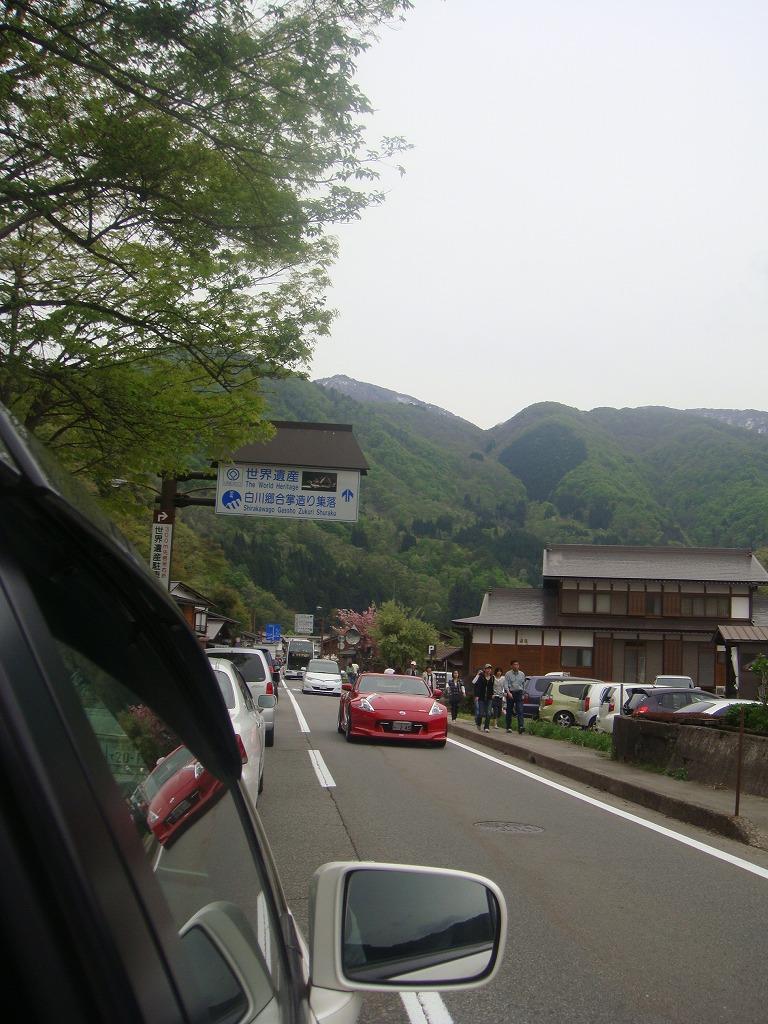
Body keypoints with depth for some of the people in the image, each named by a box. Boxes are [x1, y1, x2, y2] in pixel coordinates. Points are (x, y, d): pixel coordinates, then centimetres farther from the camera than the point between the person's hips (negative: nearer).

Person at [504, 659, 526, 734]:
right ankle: (509, 727, 15)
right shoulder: (508, 674, -1)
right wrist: (508, 692, -22)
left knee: (520, 711, -12)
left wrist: (523, 693, 17)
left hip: (519, 693, 1)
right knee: (509, 711, 6)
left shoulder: (522, 674, 11)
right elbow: (505, 684, -9)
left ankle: (521, 727, -22)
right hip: (510, 693, -1)